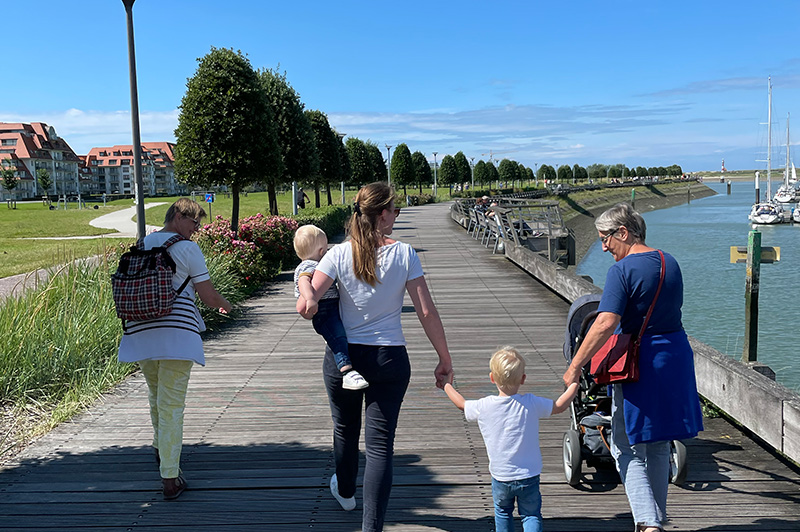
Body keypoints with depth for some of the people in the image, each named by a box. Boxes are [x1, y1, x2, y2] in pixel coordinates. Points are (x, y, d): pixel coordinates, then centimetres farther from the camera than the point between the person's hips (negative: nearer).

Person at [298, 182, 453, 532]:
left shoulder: (339, 254, -7)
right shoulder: (404, 254, -8)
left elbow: (306, 305, -17)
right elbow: (426, 312, -9)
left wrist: (308, 298, 7)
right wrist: (445, 360, -2)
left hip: (343, 356, 2)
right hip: (390, 359, -2)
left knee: (345, 430, 25)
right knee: (380, 444, 4)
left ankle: (345, 492, 51)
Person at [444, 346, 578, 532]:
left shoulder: (483, 407, -12)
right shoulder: (531, 404, -14)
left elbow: (461, 403, 7)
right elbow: (560, 406, 0)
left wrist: (447, 385, 25)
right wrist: (574, 383, 16)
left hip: (500, 477, 1)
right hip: (529, 476, -1)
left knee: (503, 513, 24)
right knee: (531, 515, 13)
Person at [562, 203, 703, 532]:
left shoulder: (622, 270, -17)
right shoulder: (670, 263, 6)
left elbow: (606, 324, -27)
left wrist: (574, 367, -23)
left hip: (641, 361, -7)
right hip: (676, 354, 7)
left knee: (628, 450, 5)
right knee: (659, 446, 20)